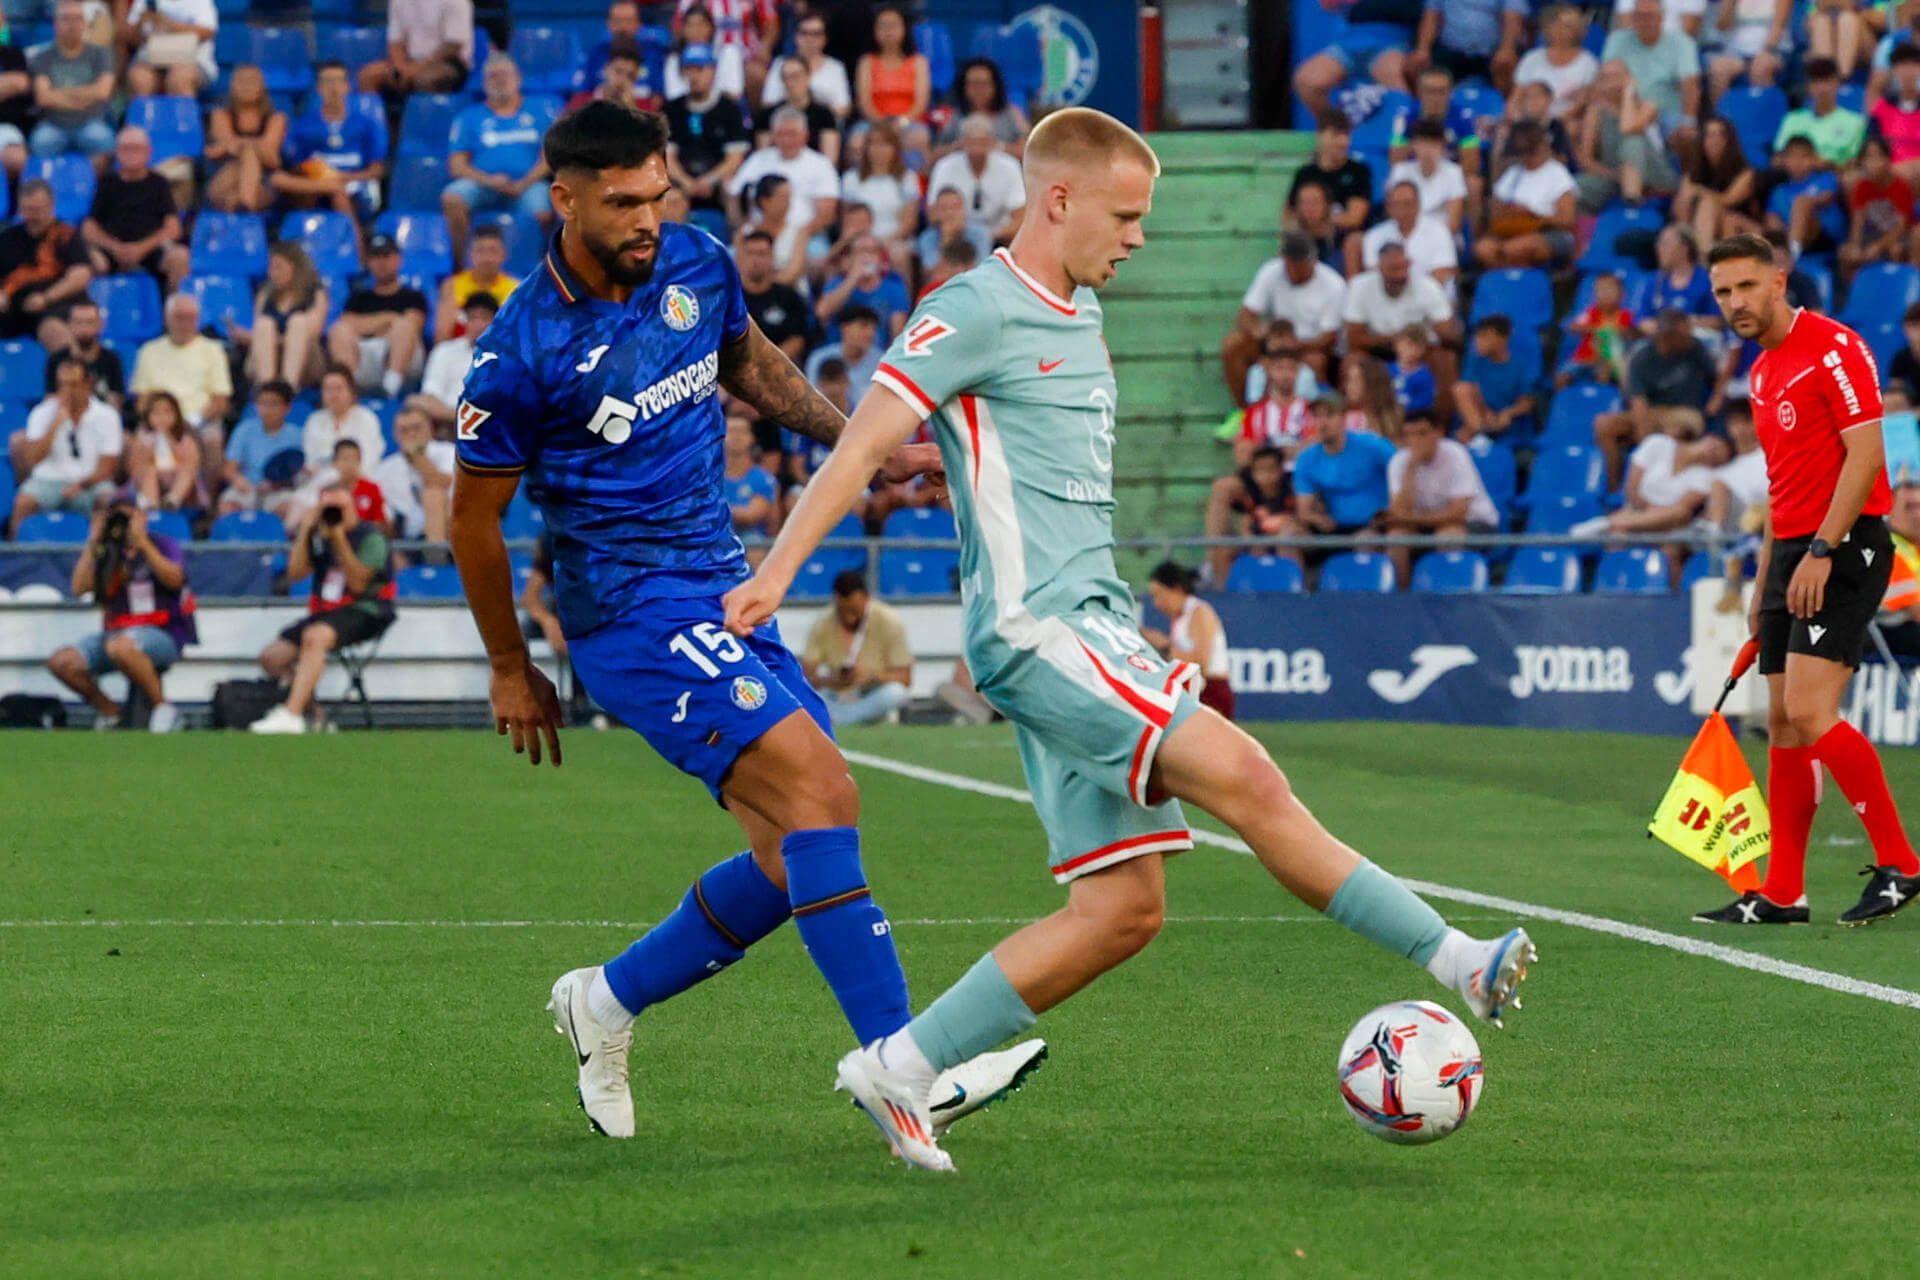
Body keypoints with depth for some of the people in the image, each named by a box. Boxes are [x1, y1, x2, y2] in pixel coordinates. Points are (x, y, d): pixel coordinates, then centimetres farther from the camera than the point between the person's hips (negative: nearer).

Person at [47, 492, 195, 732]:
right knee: (61, 661, -15)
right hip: (115, 632, 6)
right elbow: (79, 588, 2)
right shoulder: (106, 552, 15)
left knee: (119, 647, -39)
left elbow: (174, 580, -18)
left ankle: (162, 706, -21)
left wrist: (142, 542, -21)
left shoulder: (164, 546, 3)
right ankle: (110, 712, 5)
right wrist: (92, 542, -2)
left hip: (163, 634, -6)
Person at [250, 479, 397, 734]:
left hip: (365, 610, -8)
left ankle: (291, 714, -46)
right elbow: (295, 573, 3)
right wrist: (305, 530, -4)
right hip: (324, 611, 8)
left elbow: (357, 584, -14)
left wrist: (339, 539, -19)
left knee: (315, 636, -37)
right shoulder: (316, 535, 13)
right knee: (272, 658, -6)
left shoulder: (370, 537, -5)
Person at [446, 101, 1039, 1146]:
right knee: (819, 791, -23)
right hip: (631, 610, -8)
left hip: (727, 591, 8)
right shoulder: (522, 353, -14)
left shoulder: (696, 266, 3)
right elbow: (474, 517, -2)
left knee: (798, 852, 2)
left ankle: (609, 1001, 21)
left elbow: (750, 364, 25)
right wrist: (511, 669, 5)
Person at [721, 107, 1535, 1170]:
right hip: (1034, 630, -10)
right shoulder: (976, 311, -6)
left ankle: (900, 1067, 7)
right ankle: (1458, 962, -18)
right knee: (1242, 777, -20)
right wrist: (779, 567, -22)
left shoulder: (1080, 312, 20)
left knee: (1123, 908, 2)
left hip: (1091, 630, 10)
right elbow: (864, 442, -12)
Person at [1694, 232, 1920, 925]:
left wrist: (1821, 552, -21)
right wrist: (1763, 586, 21)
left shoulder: (1834, 347, -10)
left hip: (1844, 548, -9)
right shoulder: (1764, 372, 18)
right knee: (1783, 724, 6)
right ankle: (1781, 893, 8)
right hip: (1792, 554, 9)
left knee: (1809, 712, -18)